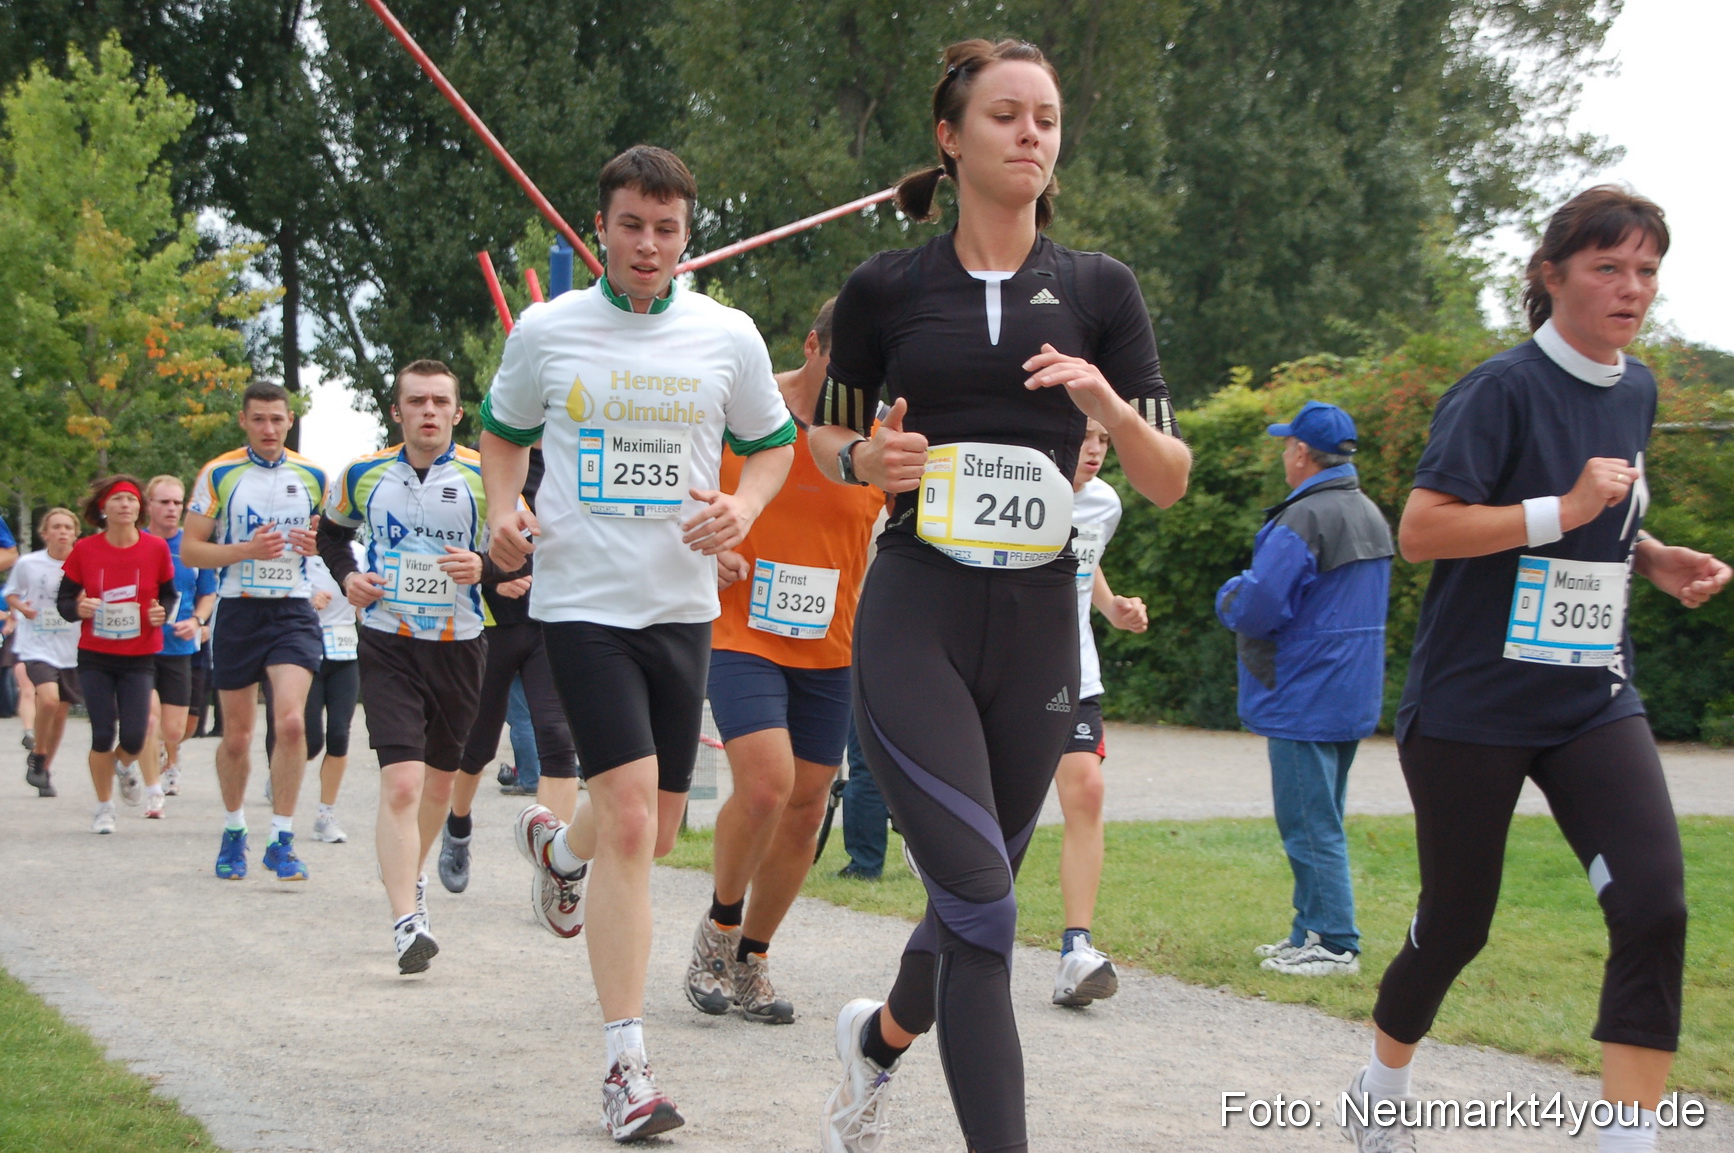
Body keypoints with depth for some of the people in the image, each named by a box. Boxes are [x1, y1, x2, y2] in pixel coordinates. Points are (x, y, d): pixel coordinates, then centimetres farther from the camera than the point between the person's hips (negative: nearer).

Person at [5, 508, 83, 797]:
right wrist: (20, 606, -10)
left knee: (61, 711, 8)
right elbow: (11, 594, 10)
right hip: (37, 646, -2)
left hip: (73, 650, 2)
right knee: (48, 698, -24)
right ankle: (37, 755, 2)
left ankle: (45, 771, 27)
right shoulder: (28, 564, -5)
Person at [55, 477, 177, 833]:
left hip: (139, 659, 0)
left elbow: (169, 593, 9)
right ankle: (103, 807, 17)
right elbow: (64, 599, 2)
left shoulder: (156, 549, -3)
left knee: (134, 738, -8)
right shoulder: (84, 551, -4)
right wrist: (78, 609, -20)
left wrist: (162, 611, -13)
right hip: (95, 657, 0)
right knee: (103, 735, -4)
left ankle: (125, 766, 31)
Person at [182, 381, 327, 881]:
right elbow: (190, 550, -1)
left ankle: (281, 840, -10)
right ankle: (234, 831, 29)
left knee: (291, 721, -18)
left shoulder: (313, 476, 7)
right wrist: (247, 549, -17)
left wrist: (319, 542, -6)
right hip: (237, 610, 0)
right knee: (237, 736, 7)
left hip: (293, 610, 0)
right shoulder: (218, 474, 1)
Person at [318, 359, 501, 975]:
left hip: (458, 645, 1)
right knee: (400, 784, -16)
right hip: (387, 643, -1)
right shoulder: (363, 475, 2)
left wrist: (484, 567, -20)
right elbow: (331, 531, 20)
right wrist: (346, 576, 1)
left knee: (440, 776, 17)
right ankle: (406, 922, -21)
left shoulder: (483, 477, -4)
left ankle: (410, 876, 43)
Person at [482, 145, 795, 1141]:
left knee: (654, 832, 11)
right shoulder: (547, 330, 0)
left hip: (683, 604, 3)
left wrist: (745, 508, -8)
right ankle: (627, 1062, -10)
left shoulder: (728, 337, 2)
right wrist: (504, 510, -4)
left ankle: (558, 843, 48)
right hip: (583, 600, -3)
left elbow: (772, 442, 14)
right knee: (630, 822, -16)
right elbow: (504, 432, 15)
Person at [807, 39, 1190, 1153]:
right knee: (983, 905, -16)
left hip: (1037, 628, 3)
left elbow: (1171, 481, 2)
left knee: (971, 901, 14)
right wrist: (865, 459, -6)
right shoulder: (886, 288, 2)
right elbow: (828, 433, 17)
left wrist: (1101, 397, -17)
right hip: (914, 619, -3)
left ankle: (882, 1035, 46)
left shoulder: (1099, 289, 4)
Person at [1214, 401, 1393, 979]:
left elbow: (1256, 607, -23)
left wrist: (1229, 595, 0)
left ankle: (1334, 943, -3)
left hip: (1304, 699, -9)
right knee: (1321, 822, 16)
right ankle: (1312, 932, 21)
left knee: (1310, 824, -5)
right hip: (1354, 696, 9)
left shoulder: (1304, 519, -19)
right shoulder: (1371, 515, 12)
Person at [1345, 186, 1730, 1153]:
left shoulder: (1637, 391, 9)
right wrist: (1561, 511, -25)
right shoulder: (1505, 389, -13)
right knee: (1457, 925, 8)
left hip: (1595, 705, 5)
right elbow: (1419, 531, -20)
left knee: (1655, 906, -15)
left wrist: (1655, 558, 7)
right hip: (1473, 704, -5)